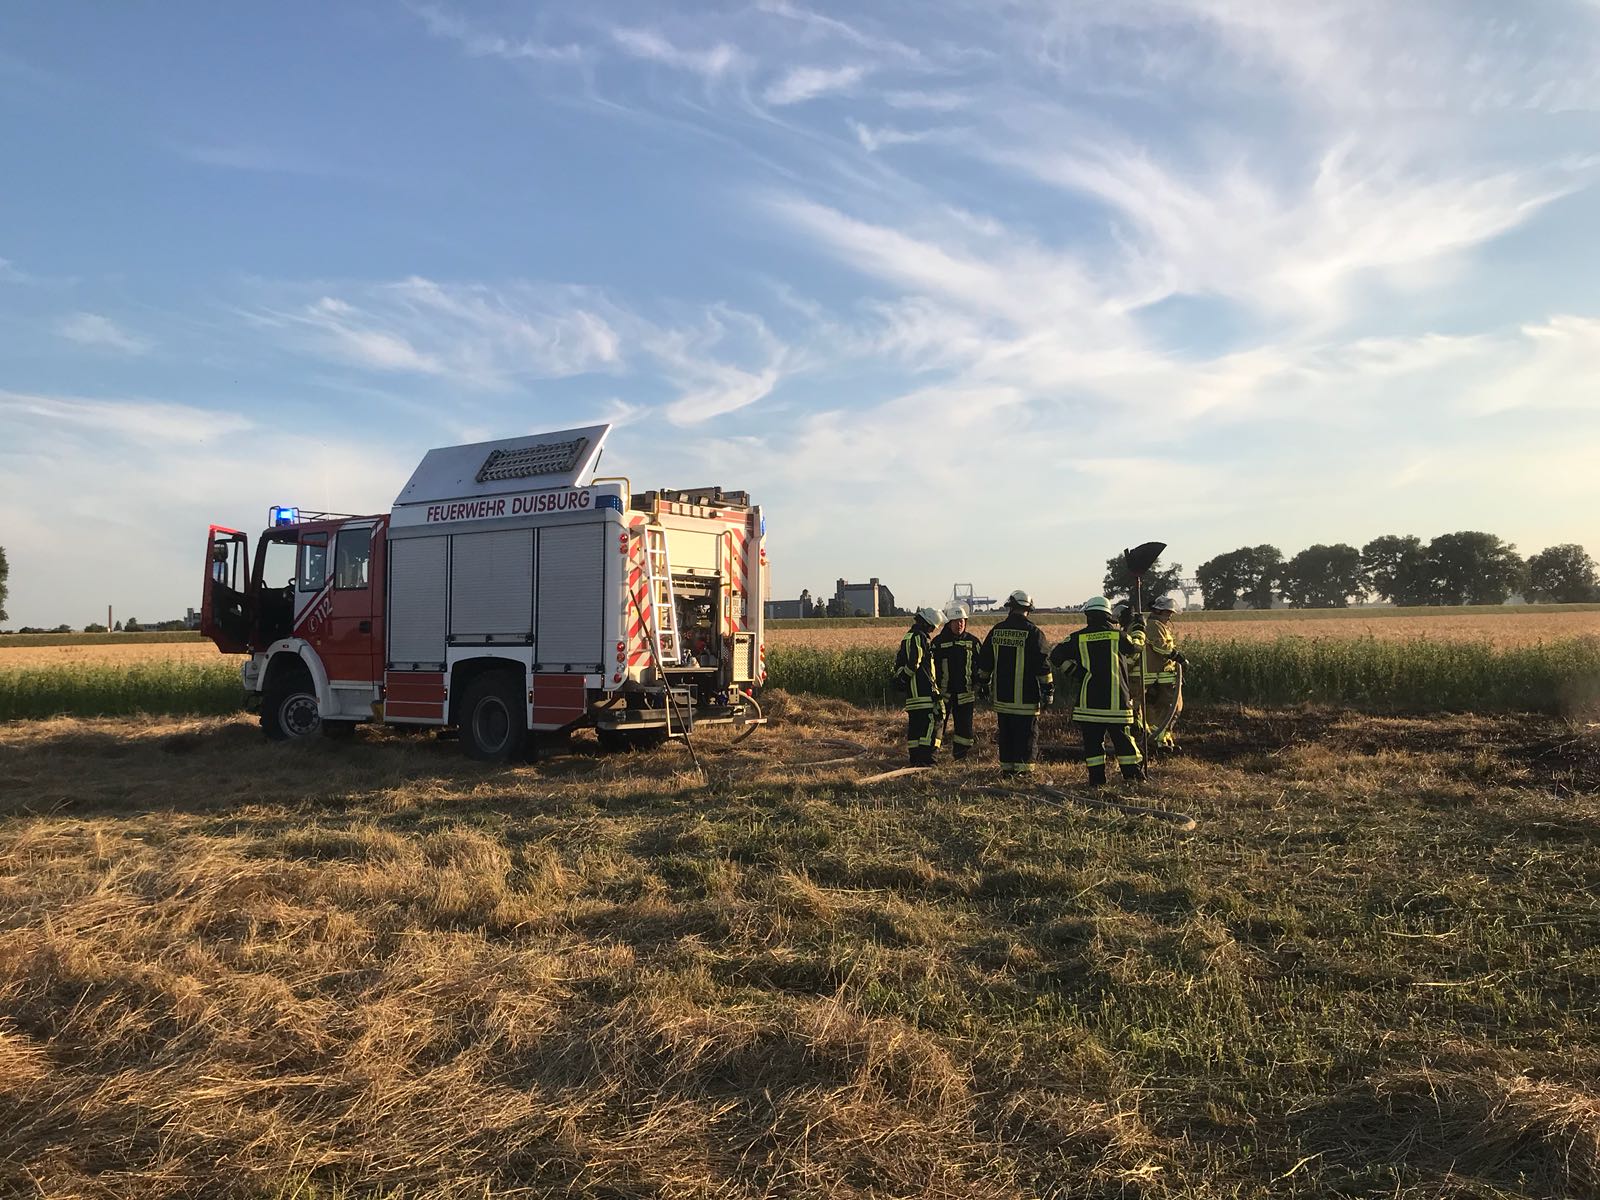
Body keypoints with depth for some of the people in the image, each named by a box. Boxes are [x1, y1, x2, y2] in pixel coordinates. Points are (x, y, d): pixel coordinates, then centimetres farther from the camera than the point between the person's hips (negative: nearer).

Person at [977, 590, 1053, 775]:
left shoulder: (996, 631, 5)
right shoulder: (1033, 632, -10)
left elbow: (984, 661, 14)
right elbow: (1042, 664, -11)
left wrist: (983, 683, 27)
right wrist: (1048, 691, -5)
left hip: (1002, 695, 4)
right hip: (1026, 696, -4)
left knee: (1005, 732, 13)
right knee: (1027, 733, 2)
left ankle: (1007, 765, 17)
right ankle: (1023, 767, 0)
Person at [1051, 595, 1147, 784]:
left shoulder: (1078, 637, 0)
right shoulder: (1118, 635, -1)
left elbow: (1056, 656, -2)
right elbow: (1137, 646, 19)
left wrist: (1073, 671, 6)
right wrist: (1139, 628, 36)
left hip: (1088, 700, 0)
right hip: (1116, 699, 0)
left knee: (1092, 740, 6)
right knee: (1123, 739, 9)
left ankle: (1097, 777, 5)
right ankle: (1134, 775, 13)